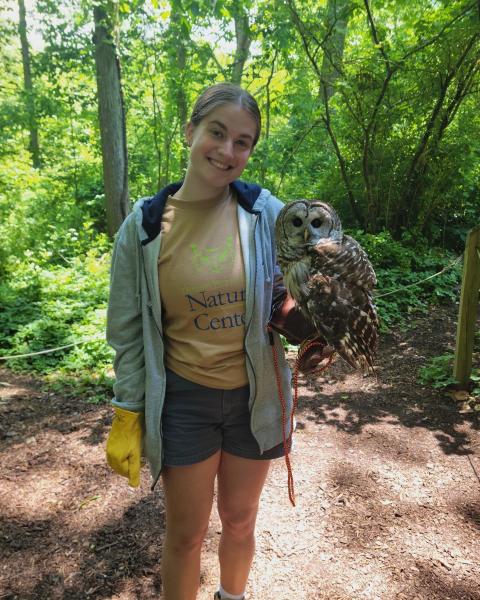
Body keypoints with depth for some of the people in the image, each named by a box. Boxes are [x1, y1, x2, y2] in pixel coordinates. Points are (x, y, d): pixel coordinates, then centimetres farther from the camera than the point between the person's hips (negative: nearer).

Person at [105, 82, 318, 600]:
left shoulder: (266, 212, -9)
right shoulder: (144, 226, -10)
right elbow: (130, 331, -2)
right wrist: (127, 416, -1)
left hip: (255, 396, 2)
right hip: (182, 400, -1)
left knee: (240, 521, 23)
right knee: (185, 536, 15)